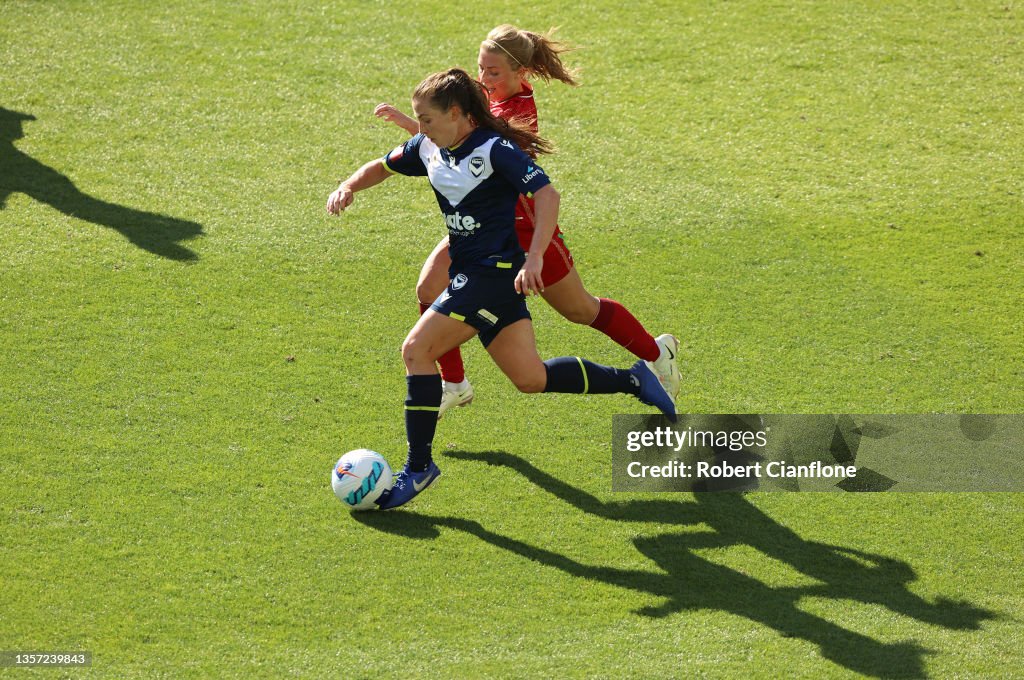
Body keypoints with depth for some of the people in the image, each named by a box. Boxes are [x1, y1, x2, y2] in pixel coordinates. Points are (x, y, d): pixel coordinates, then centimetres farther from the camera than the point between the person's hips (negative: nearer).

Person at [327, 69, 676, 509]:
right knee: (531, 379, 9)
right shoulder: (428, 149, 7)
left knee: (417, 349, -15)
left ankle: (418, 465, -7)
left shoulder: (495, 150, -16)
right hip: (469, 275, 9)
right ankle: (632, 380, 23)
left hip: (495, 272, -8)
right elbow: (383, 167, 23)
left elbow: (546, 195, -25)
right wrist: (349, 187, 1)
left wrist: (534, 258, -35)